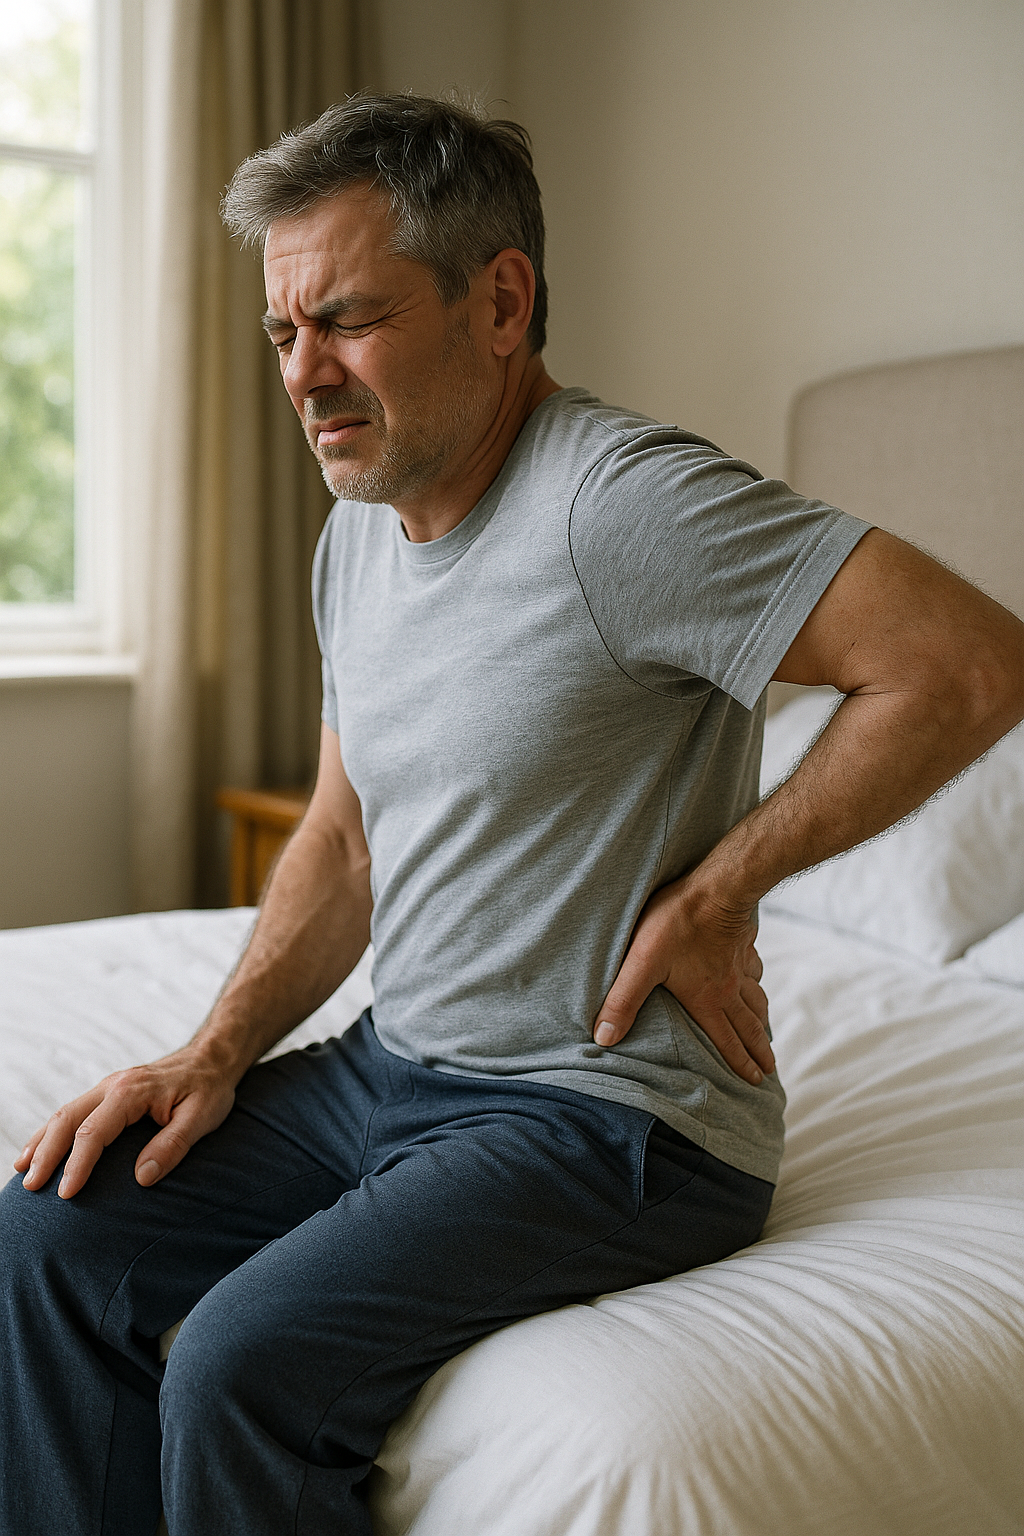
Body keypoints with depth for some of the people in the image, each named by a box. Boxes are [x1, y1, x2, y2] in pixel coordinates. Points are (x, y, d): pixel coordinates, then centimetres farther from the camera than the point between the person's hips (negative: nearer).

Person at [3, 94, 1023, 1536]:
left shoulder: (617, 500, -20)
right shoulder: (356, 535, 8)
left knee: (242, 1362, -24)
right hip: (390, 1066, 8)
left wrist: (711, 895, -18)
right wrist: (217, 1057, 2)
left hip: (608, 1114, -8)